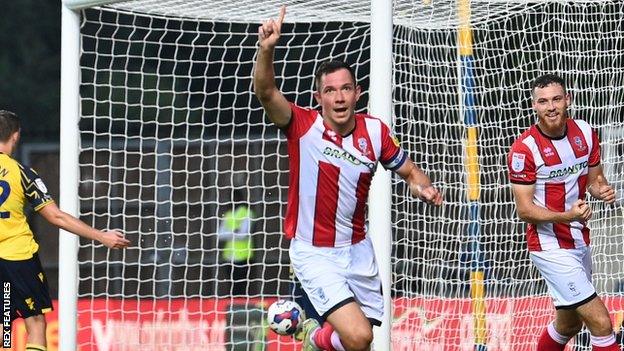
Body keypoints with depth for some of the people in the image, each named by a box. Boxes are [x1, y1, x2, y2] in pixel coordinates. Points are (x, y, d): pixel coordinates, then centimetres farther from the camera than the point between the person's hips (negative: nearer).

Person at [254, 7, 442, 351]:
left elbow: (410, 172, 10)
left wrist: (424, 188, -13)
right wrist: (267, 49, -48)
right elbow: (266, 92, -30)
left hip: (358, 251, 5)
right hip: (314, 254, -5)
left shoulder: (375, 131, -3)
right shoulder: (302, 126, -14)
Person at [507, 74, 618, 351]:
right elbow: (524, 210, -16)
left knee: (568, 324, 22)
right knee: (601, 323, -14)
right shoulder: (524, 149, -18)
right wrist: (568, 216, -31)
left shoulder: (585, 133, 0)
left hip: (580, 242, 7)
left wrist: (601, 189, -10)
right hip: (551, 248, -7)